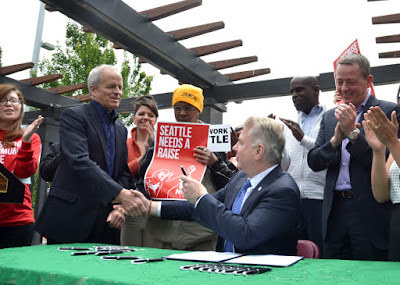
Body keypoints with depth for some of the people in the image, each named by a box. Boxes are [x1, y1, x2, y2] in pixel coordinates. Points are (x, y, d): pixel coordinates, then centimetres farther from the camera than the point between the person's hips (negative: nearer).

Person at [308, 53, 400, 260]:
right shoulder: (329, 117, 13)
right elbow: (313, 162, 6)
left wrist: (353, 132, -16)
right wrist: (336, 139, -11)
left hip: (370, 212, -4)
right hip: (335, 211, 5)